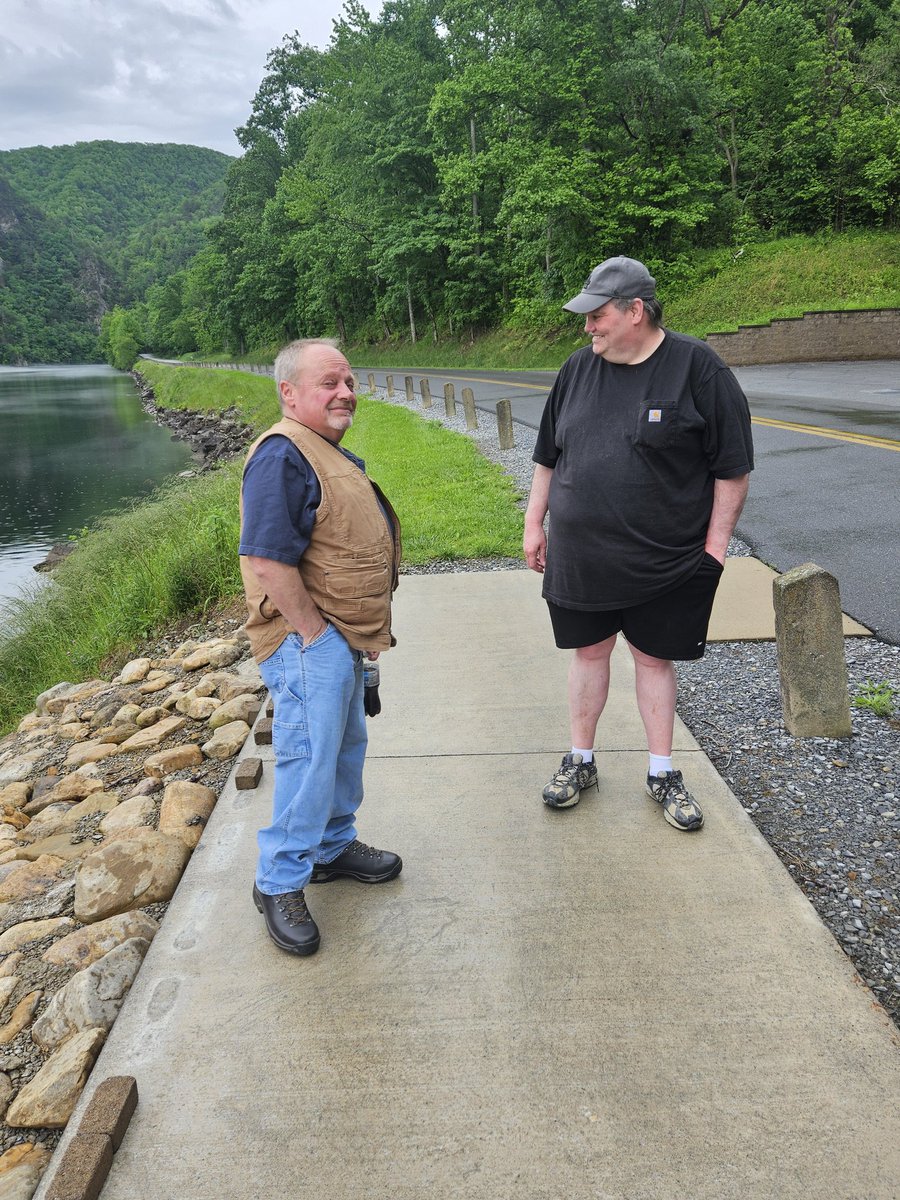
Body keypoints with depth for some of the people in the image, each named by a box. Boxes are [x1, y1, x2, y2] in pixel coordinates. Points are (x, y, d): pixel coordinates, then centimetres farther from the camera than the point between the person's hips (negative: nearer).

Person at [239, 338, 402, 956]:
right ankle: (280, 882, 12)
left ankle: (335, 846, 38)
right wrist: (314, 635, -20)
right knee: (310, 758, -5)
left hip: (344, 637, 10)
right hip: (308, 641, -10)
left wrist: (364, 634, 14)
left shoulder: (333, 455, 15)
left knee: (347, 745, 20)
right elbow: (270, 562, -27)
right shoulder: (283, 455, -19)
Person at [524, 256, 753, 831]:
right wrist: (534, 524, 12)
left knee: (655, 657, 9)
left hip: (667, 561, -3)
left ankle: (663, 772, 26)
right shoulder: (579, 367, 5)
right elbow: (548, 456, 13)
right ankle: (581, 761, 29)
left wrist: (715, 545, -8)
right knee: (589, 652, 12)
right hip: (579, 556, 3)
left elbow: (733, 467, -6)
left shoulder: (697, 367, -8)